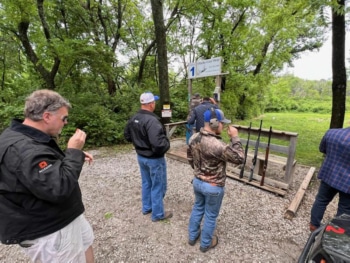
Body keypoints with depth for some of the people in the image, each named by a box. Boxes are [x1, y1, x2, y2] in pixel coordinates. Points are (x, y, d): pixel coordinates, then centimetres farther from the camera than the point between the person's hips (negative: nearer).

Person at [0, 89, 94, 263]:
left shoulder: (30, 139, 3)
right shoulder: (21, 149, -32)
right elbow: (59, 188, -37)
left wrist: (76, 156, 1)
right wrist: (74, 152, -27)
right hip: (48, 232, -9)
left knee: (86, 244, 27)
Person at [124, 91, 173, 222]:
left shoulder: (134, 118, 0)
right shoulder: (151, 120, -29)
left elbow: (127, 135, 12)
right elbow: (158, 142, -38)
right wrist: (166, 144, -17)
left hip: (141, 156, 9)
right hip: (154, 159, -8)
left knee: (146, 183, 24)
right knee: (158, 186, 10)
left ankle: (147, 208, 42)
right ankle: (158, 214, 27)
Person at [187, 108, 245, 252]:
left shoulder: (194, 137, -8)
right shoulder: (216, 144, -32)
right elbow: (239, 158, -22)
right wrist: (235, 137, -17)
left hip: (197, 181, 7)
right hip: (213, 186, -6)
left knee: (197, 208, 27)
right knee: (210, 215, 18)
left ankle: (192, 236, 48)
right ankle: (205, 243, 42)